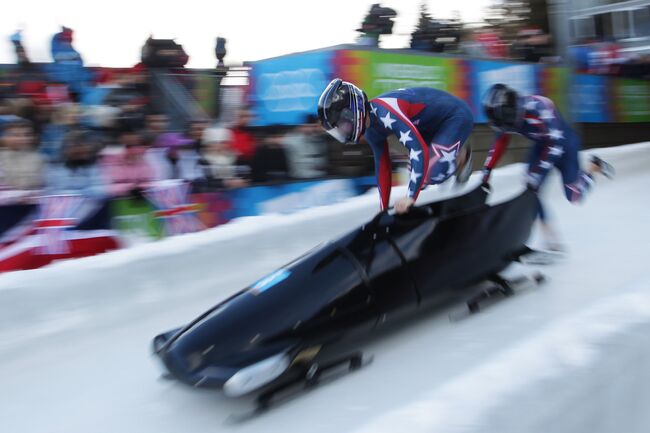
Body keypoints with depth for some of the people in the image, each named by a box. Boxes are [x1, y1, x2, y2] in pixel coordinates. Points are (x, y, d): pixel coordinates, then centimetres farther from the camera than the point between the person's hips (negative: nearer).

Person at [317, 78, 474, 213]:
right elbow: (382, 168, 8)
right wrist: (384, 210, 12)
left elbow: (420, 149, -39)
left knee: (431, 175, -20)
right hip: (434, 123, 9)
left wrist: (411, 196, -38)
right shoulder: (372, 132, -3)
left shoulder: (384, 111, -33)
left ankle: (461, 153, 4)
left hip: (456, 116, -9)